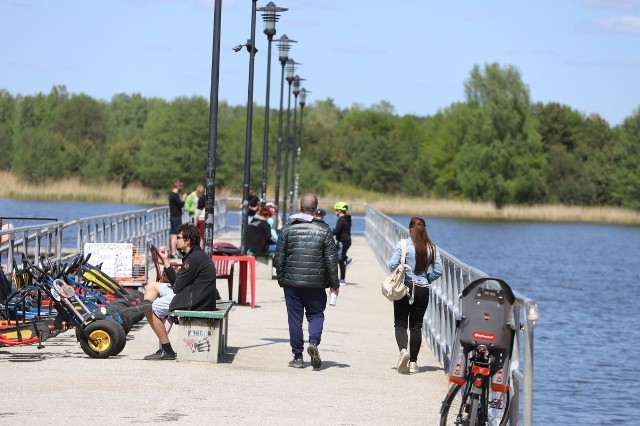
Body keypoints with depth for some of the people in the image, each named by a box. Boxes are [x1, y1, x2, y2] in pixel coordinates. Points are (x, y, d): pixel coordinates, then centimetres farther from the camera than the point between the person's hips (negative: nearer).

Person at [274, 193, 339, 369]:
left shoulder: (288, 229, 0)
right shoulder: (324, 230, -3)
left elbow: (279, 258, 2)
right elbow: (331, 260, -2)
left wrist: (281, 279, 14)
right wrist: (334, 283, 7)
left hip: (292, 282, 1)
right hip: (316, 283, -1)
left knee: (295, 318, 6)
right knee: (316, 314, 12)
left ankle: (297, 356, 7)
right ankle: (314, 342, -14)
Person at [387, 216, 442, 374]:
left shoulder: (402, 245, -9)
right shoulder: (432, 248, -1)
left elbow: (392, 265, -12)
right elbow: (438, 270, -1)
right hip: (422, 290, 3)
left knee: (400, 323, 5)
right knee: (416, 326, 10)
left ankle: (403, 349, -22)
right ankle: (413, 362, 10)